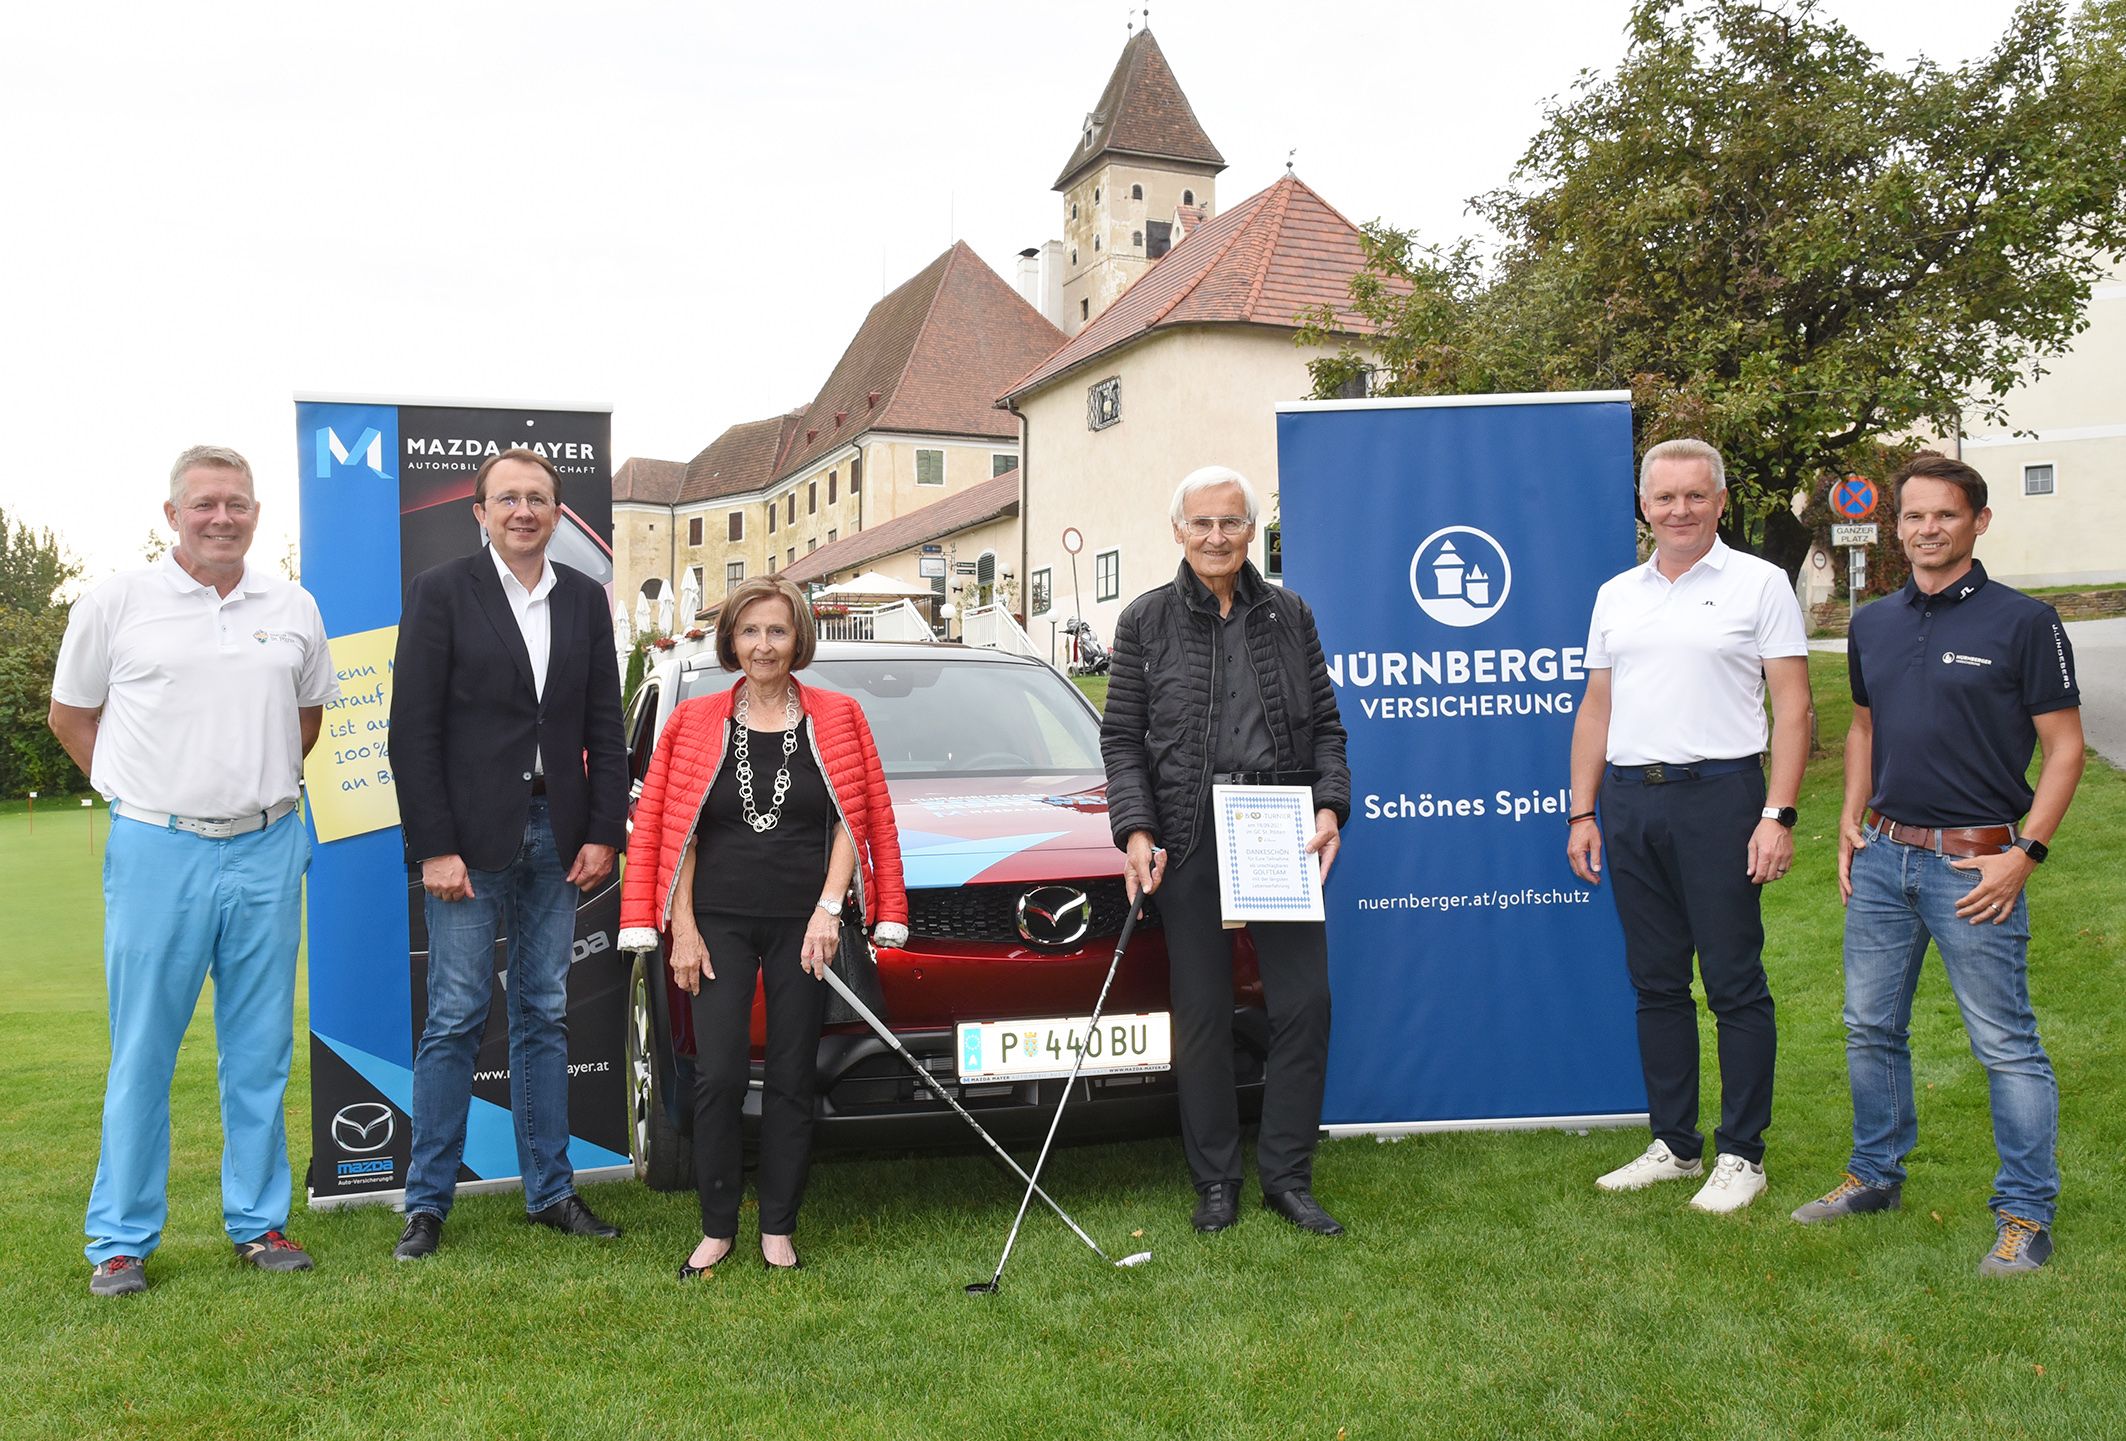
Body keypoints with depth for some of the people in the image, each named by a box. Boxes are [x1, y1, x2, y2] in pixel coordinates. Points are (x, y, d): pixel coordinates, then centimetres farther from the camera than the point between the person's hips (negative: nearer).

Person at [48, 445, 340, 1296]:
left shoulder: (293, 609, 7)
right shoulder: (116, 603, 0)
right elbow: (70, 714, 9)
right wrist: (137, 793, 3)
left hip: (266, 850, 3)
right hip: (156, 850, -2)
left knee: (261, 1051, 9)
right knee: (142, 1053, 3)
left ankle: (259, 1223, 20)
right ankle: (122, 1239, 16)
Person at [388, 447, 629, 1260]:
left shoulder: (585, 600, 10)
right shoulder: (441, 592, -2)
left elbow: (605, 727, 9)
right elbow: (413, 730, -7)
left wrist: (603, 833, 1)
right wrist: (434, 848, -12)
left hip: (556, 836, 4)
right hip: (468, 837, -4)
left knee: (545, 1016, 11)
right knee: (456, 1020, 1)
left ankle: (549, 1190, 19)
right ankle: (427, 1203, 12)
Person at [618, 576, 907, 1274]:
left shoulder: (837, 718, 5)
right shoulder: (696, 721, 6)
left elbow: (856, 821, 1)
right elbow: (673, 830, 4)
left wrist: (829, 908, -10)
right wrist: (682, 927, -3)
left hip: (804, 925, 0)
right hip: (719, 921, 0)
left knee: (792, 1078, 6)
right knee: (719, 1076, -3)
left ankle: (779, 1228, 17)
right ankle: (717, 1228, 12)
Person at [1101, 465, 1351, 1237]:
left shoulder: (1289, 614, 11)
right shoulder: (1145, 620, 6)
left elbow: (1325, 725, 11)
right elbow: (1121, 737, 4)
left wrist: (1330, 807, -4)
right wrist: (1135, 831, -8)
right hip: (1188, 842, -1)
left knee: (1304, 1002, 1)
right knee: (1201, 1016, 4)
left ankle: (1287, 1176, 16)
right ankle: (1215, 1181, 17)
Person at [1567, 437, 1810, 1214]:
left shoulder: (1759, 583, 0)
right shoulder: (1616, 594, 14)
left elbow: (1792, 705, -4)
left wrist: (1778, 814, -12)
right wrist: (1582, 813, 10)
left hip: (1719, 794, -5)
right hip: (1629, 800, 5)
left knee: (1735, 983, 1)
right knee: (1656, 982, 11)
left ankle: (1741, 1155, 12)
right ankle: (1673, 1144, 22)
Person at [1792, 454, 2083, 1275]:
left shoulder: (2023, 622, -7)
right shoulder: (1873, 624, 9)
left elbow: (2064, 747, -6)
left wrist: (2025, 852, -13)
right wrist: (1850, 826, 11)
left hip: (1972, 862, -5)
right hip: (1882, 857, 6)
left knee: (2004, 1044, 1)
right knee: (1871, 1028, 13)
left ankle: (2026, 1213, 14)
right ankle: (1876, 1175, 29)